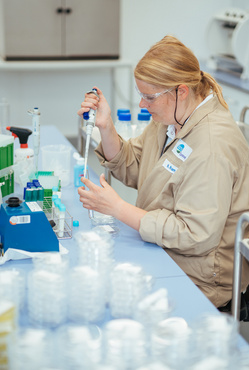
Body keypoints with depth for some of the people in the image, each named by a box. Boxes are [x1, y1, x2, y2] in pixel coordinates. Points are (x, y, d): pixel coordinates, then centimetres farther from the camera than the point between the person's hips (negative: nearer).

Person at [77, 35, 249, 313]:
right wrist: (105, 126, -5)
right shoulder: (173, 117, 3)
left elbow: (195, 235, -28)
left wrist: (117, 208, -26)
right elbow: (131, 169, 12)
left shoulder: (213, 146, -27)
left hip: (196, 279, -9)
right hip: (160, 253, 9)